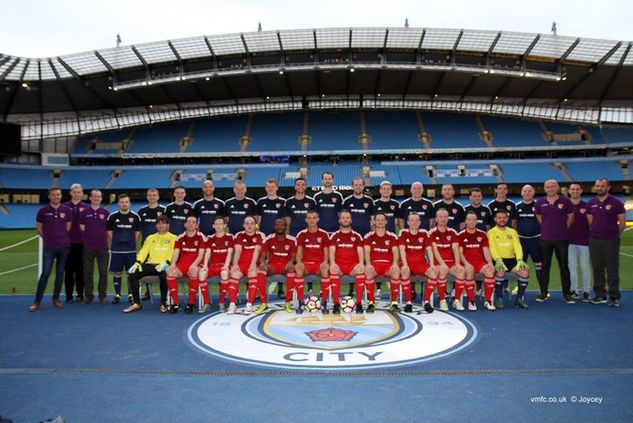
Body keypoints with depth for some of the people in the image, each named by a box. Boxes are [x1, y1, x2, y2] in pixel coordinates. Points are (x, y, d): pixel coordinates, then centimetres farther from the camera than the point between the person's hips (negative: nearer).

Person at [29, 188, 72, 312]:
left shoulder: (67, 210, 2)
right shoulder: (43, 211, -1)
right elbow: (38, 228, 9)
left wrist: (62, 238, 8)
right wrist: (48, 238, 9)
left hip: (64, 246, 2)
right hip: (49, 247, -2)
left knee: (60, 273, 7)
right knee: (45, 273, -6)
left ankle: (56, 299, 16)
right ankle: (37, 301, -1)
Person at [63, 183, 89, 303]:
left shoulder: (86, 208, 5)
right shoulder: (64, 207, 4)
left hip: (82, 243, 0)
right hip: (68, 242, 0)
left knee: (80, 269, 5)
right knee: (69, 270, 3)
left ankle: (80, 294, 13)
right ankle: (69, 295, 10)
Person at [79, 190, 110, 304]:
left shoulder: (105, 213, 6)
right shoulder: (85, 212, 5)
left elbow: (109, 229, 10)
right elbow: (82, 228, 6)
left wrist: (103, 237, 1)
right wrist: (91, 235, 0)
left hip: (103, 246, 0)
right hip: (88, 247, 0)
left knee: (103, 272, 2)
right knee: (88, 272, 5)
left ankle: (102, 295, 12)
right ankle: (88, 295, 15)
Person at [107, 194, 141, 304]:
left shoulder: (135, 216, 1)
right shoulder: (112, 216, 1)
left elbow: (138, 231, 10)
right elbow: (109, 231, 11)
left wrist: (132, 242, 4)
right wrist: (115, 242, 6)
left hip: (131, 250, 0)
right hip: (116, 250, 0)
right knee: (117, 273, 6)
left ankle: (131, 295, 13)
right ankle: (117, 295, 15)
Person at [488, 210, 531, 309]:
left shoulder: (512, 232, 17)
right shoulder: (491, 232, 5)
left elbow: (517, 246, 3)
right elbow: (492, 248, -10)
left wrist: (520, 260, -16)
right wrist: (498, 260, -28)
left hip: (512, 260, 4)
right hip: (498, 261, -3)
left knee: (525, 272, -22)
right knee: (501, 271, -35)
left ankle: (520, 298, -5)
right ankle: (498, 298, -17)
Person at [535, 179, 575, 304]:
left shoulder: (565, 201, -2)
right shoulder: (540, 202, 2)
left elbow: (570, 216, 9)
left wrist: (563, 229, 8)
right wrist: (547, 228, 12)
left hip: (562, 239, -1)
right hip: (545, 239, 1)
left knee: (564, 266, 3)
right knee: (545, 266, 6)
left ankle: (567, 293, 11)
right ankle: (543, 292, 14)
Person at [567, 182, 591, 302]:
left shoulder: (586, 206, 2)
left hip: (584, 241, -1)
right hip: (569, 242, 1)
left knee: (584, 267, 3)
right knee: (572, 267, 6)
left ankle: (586, 292, 12)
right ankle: (573, 291, 14)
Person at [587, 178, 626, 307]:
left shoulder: (616, 203, -3)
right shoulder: (590, 203, 8)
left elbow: (622, 221, 0)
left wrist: (615, 236, 4)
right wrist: (594, 233, 9)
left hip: (611, 241, -4)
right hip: (594, 241, 4)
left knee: (612, 270, -1)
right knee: (597, 269, 7)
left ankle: (614, 297, 5)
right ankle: (600, 295, 16)